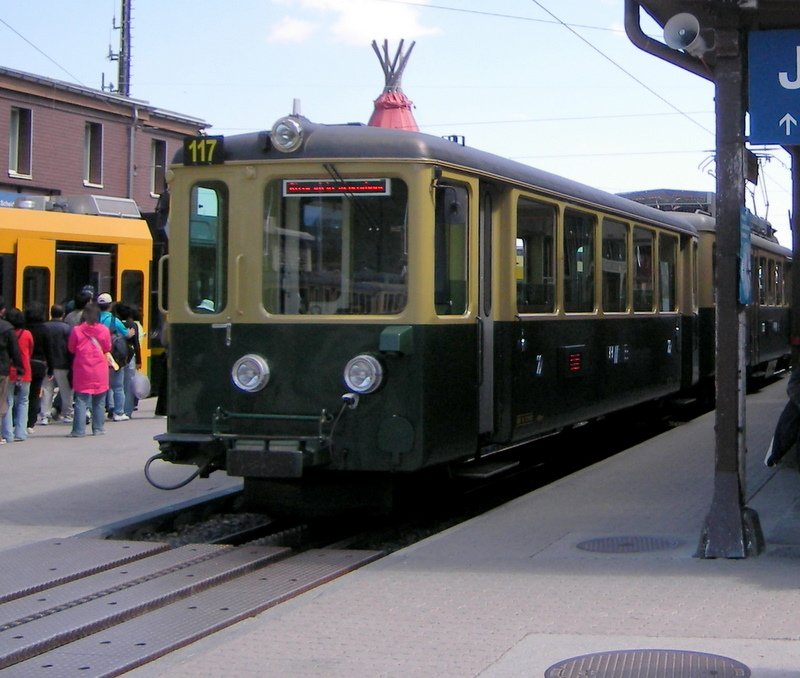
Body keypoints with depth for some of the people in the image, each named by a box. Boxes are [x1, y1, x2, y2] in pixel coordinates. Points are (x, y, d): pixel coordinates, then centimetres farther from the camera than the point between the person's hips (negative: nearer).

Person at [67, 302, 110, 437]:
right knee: (99, 402, 10)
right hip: (100, 370, 1)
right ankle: (98, 429, 11)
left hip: (82, 369, -1)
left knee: (81, 400, 2)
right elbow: (107, 348, 7)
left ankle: (79, 430, -3)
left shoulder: (77, 330, -7)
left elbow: (71, 348, 3)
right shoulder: (104, 330, -4)